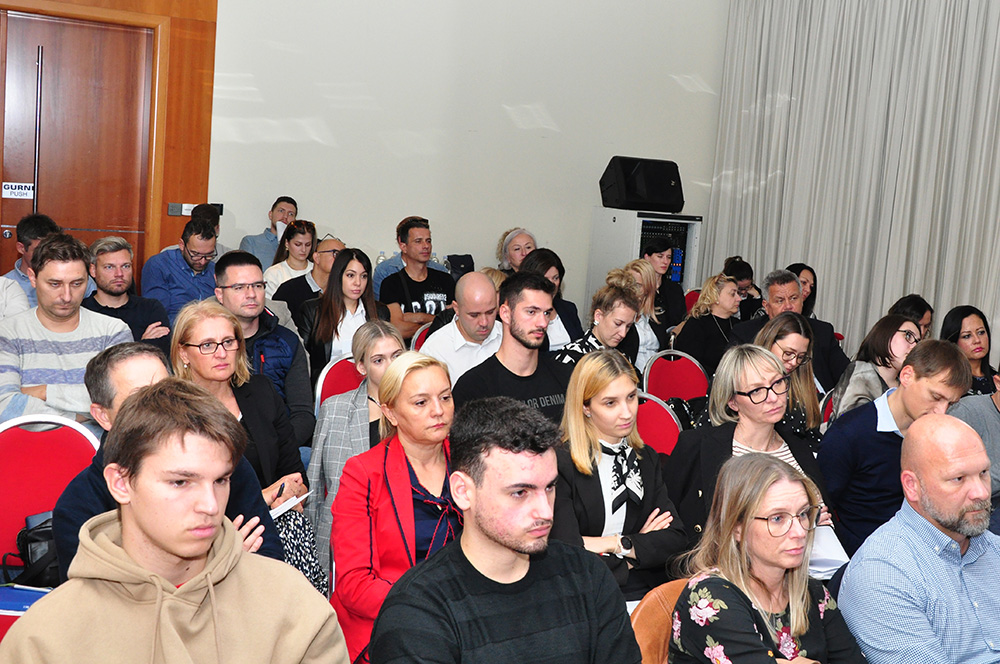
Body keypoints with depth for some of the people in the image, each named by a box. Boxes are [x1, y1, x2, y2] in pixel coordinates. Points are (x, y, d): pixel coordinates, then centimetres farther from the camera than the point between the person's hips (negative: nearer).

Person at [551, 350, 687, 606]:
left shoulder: (646, 458, 15)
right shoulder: (559, 464, -6)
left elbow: (676, 539, 8)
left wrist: (619, 544, -7)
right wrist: (643, 545, 1)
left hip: (649, 596, 4)